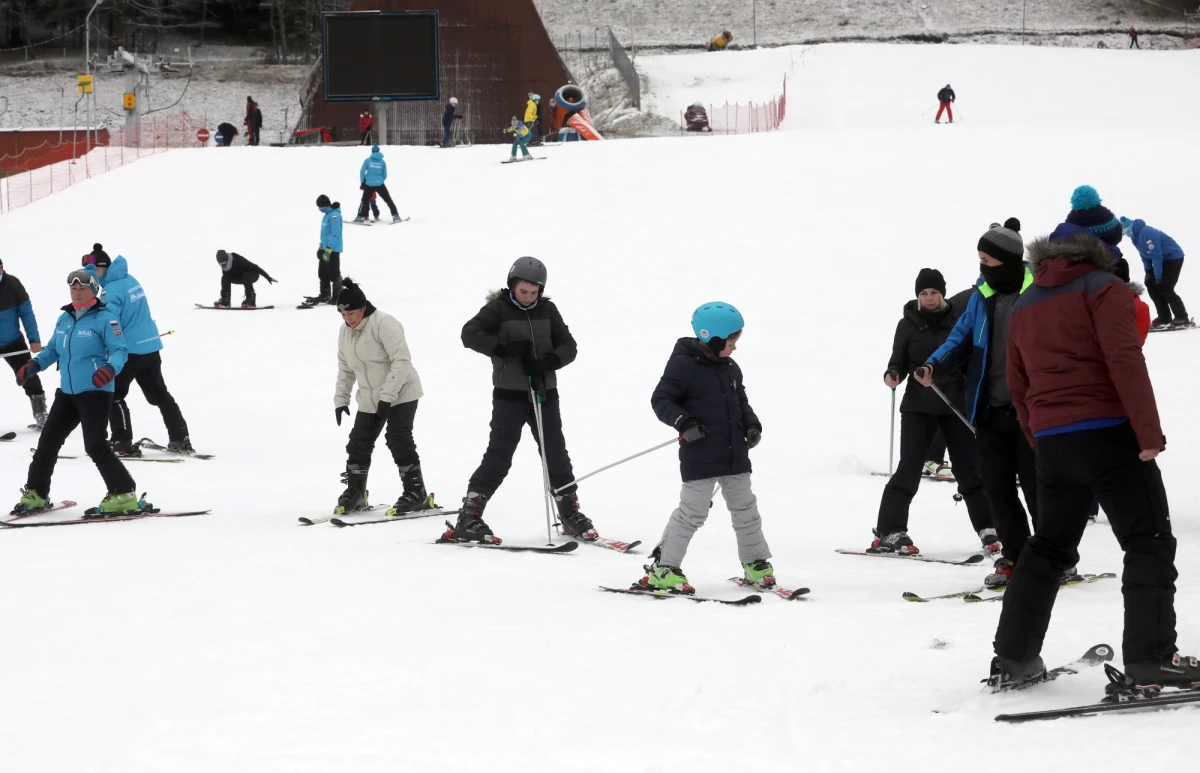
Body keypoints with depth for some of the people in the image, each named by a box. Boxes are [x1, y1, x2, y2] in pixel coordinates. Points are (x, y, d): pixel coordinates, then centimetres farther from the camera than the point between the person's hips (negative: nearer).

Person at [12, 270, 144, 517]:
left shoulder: (105, 319, -10)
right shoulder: (64, 319, 12)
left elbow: (119, 351, -14)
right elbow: (53, 349, 21)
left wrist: (110, 368, -35)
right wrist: (34, 365, 3)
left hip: (95, 392, -8)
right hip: (67, 392, 8)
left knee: (95, 446, -15)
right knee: (48, 441, 11)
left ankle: (124, 496, -8)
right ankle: (35, 494, 25)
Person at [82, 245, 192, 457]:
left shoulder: (112, 290, -17)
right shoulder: (130, 280, 10)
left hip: (130, 350, -9)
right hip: (151, 346, 9)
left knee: (112, 395, 2)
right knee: (159, 394, 18)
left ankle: (123, 443, -3)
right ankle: (181, 440, 19)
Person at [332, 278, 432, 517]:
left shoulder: (383, 324, -19)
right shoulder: (345, 333, 7)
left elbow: (402, 360, -23)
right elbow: (345, 370, 16)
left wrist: (387, 394, -26)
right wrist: (341, 399, 8)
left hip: (400, 394, -8)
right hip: (370, 399, 8)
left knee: (399, 441, -13)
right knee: (358, 444, 6)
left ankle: (416, 494, -6)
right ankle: (354, 493, 20)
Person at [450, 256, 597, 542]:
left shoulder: (547, 310, 7)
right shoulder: (498, 309, -5)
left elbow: (568, 346, 4)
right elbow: (470, 333, -16)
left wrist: (548, 361, -16)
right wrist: (504, 348, -25)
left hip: (544, 393, 4)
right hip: (509, 395, -4)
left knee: (556, 453, 8)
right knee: (499, 455, -9)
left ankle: (571, 514, 22)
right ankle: (469, 517, -7)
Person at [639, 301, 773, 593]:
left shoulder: (730, 369, 9)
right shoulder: (684, 365, -12)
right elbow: (660, 399, -11)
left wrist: (752, 425, 4)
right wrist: (683, 422, -25)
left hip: (735, 454, 7)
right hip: (699, 457, -7)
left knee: (745, 509, 13)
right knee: (692, 511, -6)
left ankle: (756, 563, 26)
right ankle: (662, 569, 2)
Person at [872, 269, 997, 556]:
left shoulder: (957, 320, 3)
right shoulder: (908, 324, 2)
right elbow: (899, 360, 7)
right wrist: (892, 375, -14)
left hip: (955, 404, 1)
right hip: (918, 406, -1)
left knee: (969, 468, 4)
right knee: (909, 468, -5)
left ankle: (987, 530, 12)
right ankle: (889, 532, -1)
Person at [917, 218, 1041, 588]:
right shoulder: (982, 296, 9)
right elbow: (962, 339, 15)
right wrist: (933, 366, -2)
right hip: (990, 410, 6)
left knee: (1037, 486, -2)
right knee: (997, 487, 7)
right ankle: (1014, 556, 18)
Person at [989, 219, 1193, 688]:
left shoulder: (1024, 307, 17)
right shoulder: (1102, 288, -3)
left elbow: (1018, 387, 20)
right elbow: (1124, 360, -15)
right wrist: (1149, 432, -17)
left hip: (1052, 443, 6)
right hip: (1108, 433, -6)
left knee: (1049, 547, 17)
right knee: (1149, 542, -2)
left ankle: (1013, 658, 14)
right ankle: (1151, 658, -11)